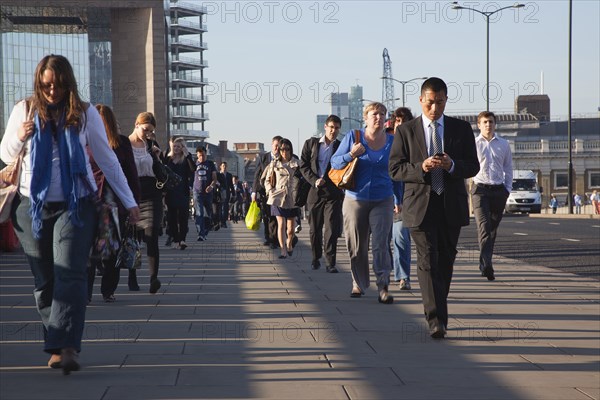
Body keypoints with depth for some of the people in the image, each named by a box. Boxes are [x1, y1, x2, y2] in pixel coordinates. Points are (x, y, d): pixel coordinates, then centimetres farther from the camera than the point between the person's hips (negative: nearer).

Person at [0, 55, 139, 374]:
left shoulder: (85, 114, -1)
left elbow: (107, 159, 5)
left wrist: (129, 201, 5)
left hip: (75, 206, -2)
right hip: (33, 206, 2)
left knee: (70, 276, -14)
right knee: (44, 281, 4)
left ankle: (66, 348, -22)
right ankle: (57, 345, 11)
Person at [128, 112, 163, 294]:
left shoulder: (152, 145, 11)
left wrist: (157, 157, -2)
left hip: (151, 197, 1)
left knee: (151, 236, -13)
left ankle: (154, 277, -23)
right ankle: (132, 279, 16)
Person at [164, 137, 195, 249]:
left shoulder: (186, 160, 2)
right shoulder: (168, 159, 11)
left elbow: (193, 169, -16)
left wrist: (187, 155, -18)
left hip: (183, 192, -3)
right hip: (170, 192, 3)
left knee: (183, 216, -9)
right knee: (171, 216, 4)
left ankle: (182, 239, -14)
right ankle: (175, 239, 10)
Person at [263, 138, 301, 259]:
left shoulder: (297, 163, 6)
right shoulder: (274, 164, 6)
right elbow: (267, 180, 13)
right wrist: (270, 191, -2)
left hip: (293, 198, 1)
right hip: (278, 197, -1)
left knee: (291, 226, 6)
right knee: (281, 224, -11)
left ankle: (289, 245, 32)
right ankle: (283, 250, -12)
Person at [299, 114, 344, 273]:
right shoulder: (311, 144, 8)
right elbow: (303, 165, 5)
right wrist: (315, 180, -9)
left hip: (333, 193, -2)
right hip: (315, 191, 2)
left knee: (331, 229, -7)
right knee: (314, 228, 10)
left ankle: (330, 262, -7)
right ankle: (316, 258, 25)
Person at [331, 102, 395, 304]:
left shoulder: (392, 142, 3)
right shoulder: (353, 137, -1)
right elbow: (334, 162, 0)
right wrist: (351, 155, -17)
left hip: (383, 201, 0)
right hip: (355, 200, 0)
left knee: (381, 244, -11)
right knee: (357, 246, 8)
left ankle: (383, 287, -12)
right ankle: (358, 284, 22)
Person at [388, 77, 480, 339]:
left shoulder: (461, 129, 7)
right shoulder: (405, 131, 4)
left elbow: (473, 167, 5)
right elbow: (395, 169, 0)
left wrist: (452, 165, -16)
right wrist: (421, 168, -18)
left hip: (452, 206, 2)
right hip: (420, 206, -2)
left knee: (445, 262, 10)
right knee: (428, 261, -12)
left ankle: (438, 314, 27)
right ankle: (436, 321, -17)